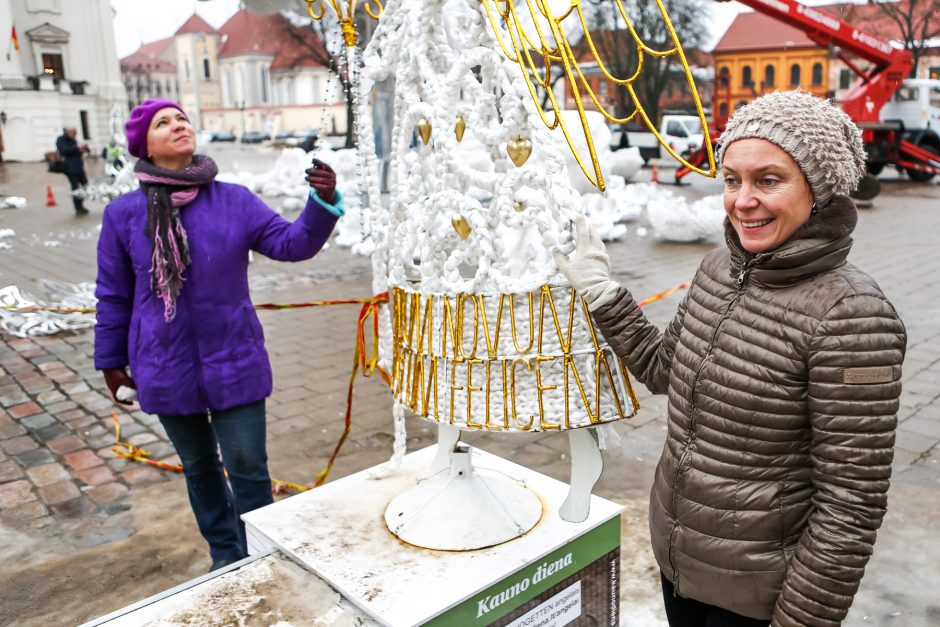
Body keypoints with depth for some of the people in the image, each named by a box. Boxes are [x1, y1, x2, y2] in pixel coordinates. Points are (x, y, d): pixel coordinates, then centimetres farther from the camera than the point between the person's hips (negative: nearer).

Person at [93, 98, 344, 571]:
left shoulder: (234, 201, -4)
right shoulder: (123, 214, -3)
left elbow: (291, 243, -10)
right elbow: (113, 296, 4)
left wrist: (323, 203, -27)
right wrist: (111, 362, 8)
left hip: (234, 363, -1)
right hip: (167, 370, 1)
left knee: (248, 468, 4)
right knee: (199, 468, 18)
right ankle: (227, 554, 38)